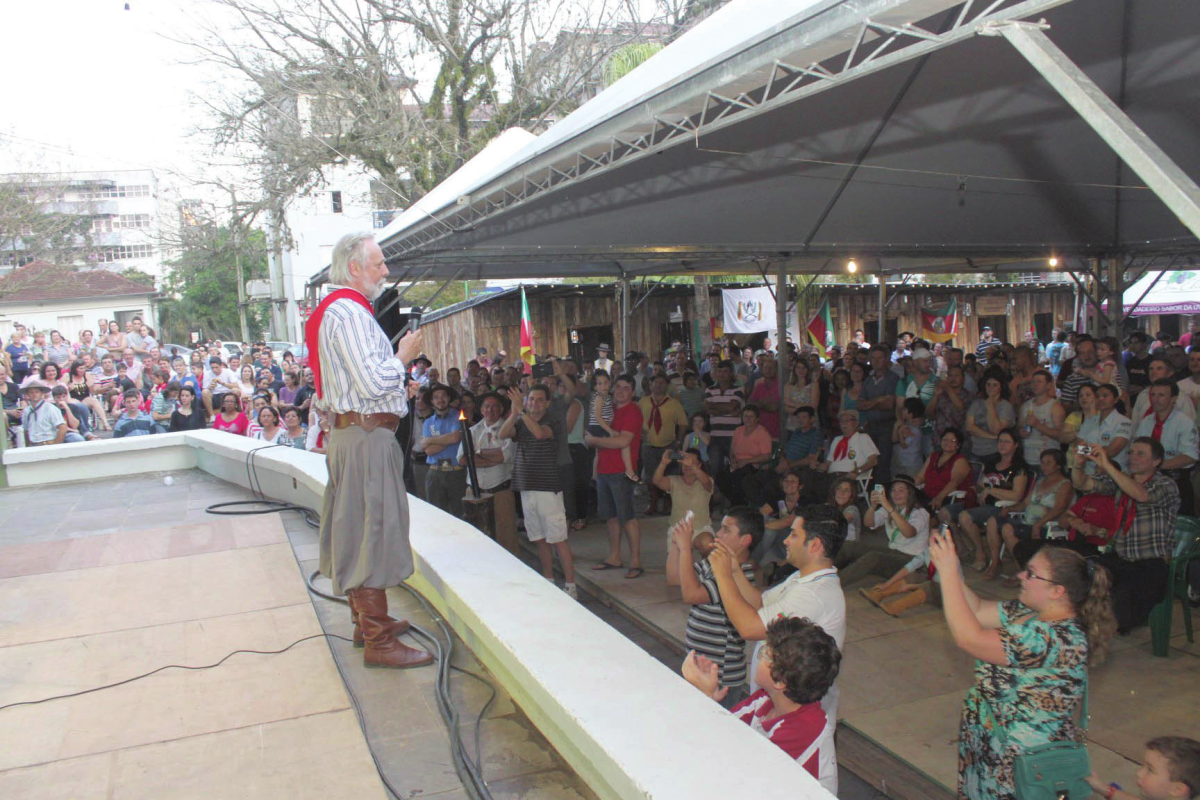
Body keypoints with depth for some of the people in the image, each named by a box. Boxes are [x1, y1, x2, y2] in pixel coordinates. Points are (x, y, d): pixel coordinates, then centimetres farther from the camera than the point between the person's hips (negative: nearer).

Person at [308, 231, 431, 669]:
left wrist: (397, 391, 19)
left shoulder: (340, 311, 18)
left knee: (356, 530, 17)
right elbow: (372, 381, -24)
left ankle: (367, 620, 30)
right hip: (367, 434, -11)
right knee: (372, 532, -7)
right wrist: (403, 356, -8)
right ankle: (378, 642, -1)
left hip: (351, 430, 11)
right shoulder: (350, 312, -16)